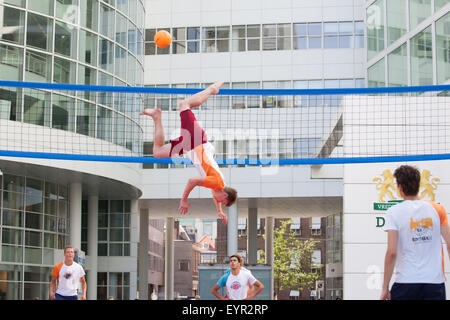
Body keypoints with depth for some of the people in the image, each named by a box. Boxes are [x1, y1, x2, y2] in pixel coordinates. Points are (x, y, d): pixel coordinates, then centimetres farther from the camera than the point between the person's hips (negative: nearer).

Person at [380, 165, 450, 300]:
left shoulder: (394, 212, -4)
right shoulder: (437, 209, 6)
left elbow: (392, 252, -9)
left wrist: (385, 287, -4)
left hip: (406, 283, -2)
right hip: (436, 283, 3)